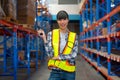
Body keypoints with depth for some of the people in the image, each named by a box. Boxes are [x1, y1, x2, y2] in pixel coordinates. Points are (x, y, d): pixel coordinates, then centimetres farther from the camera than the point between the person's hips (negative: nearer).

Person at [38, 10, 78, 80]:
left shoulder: (74, 36, 1)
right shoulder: (51, 34, -1)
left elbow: (73, 55, -9)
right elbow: (50, 54, -10)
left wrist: (57, 57, -11)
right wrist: (44, 38, -17)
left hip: (69, 72, 1)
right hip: (55, 71, -1)